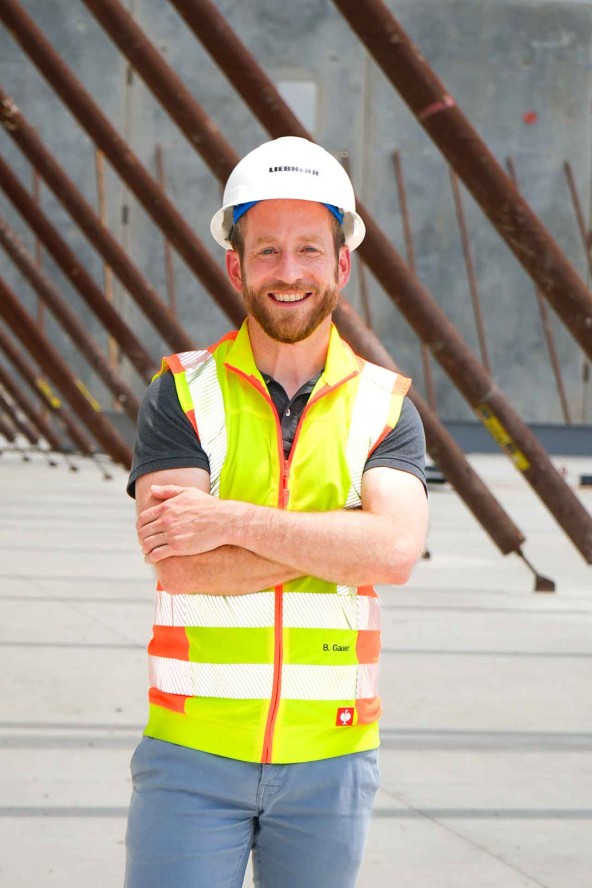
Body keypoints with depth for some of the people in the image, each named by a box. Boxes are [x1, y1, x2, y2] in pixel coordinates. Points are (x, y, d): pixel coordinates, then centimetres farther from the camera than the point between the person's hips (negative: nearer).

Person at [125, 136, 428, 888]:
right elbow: (179, 564, -15)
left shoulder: (383, 407, 3)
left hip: (331, 759, 2)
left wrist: (233, 521, -18)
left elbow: (395, 551, -15)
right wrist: (343, 541, -15)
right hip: (194, 748, -1)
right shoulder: (182, 395, -2)